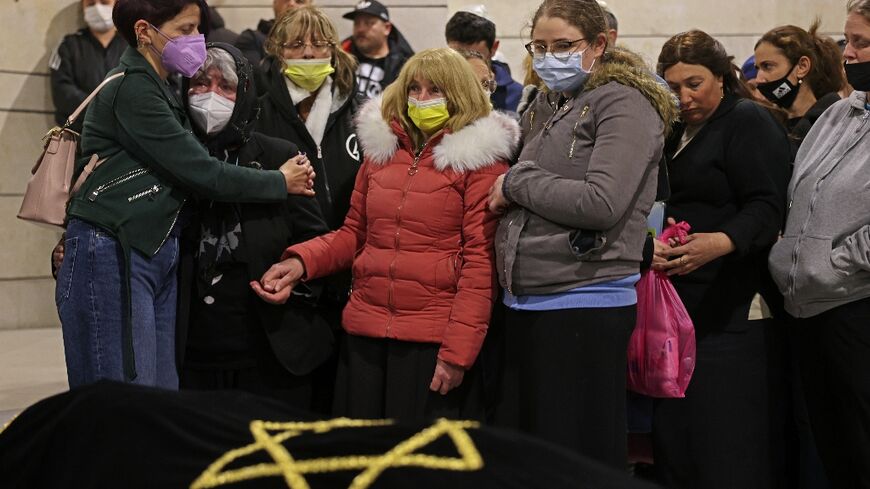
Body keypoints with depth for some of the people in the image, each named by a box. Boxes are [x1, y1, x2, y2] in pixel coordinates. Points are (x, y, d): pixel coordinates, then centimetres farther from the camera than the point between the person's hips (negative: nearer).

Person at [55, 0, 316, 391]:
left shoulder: (152, 89, 18)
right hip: (111, 257, -9)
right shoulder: (131, 88, -12)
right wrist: (280, 182, -2)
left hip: (156, 253, 9)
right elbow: (200, 173, -14)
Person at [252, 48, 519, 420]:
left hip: (433, 342, -5)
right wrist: (301, 263, -1)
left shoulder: (478, 158, -4)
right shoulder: (381, 147, 13)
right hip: (365, 333, 5)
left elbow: (480, 262, -9)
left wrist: (457, 351, -15)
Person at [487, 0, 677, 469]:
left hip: (584, 304, -8)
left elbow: (602, 203, -21)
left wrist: (516, 183, -11)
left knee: (578, 457, 2)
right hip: (523, 301, 8)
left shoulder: (624, 104, -8)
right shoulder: (542, 109, 15)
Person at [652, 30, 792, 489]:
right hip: (678, 301, 8)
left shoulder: (749, 122, -6)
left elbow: (767, 207, -18)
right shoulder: (677, 133, 19)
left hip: (729, 309, -8)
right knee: (672, 436, 9)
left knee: (725, 446, -8)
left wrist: (723, 242, -36)